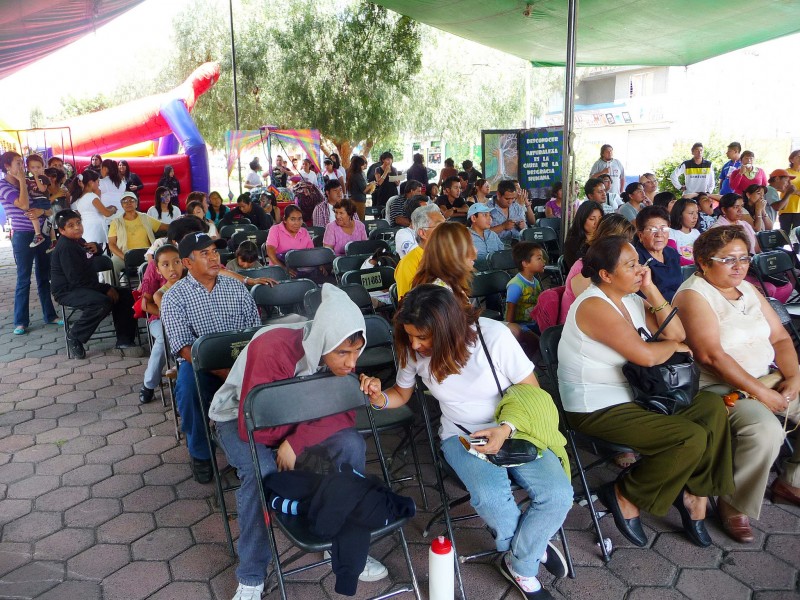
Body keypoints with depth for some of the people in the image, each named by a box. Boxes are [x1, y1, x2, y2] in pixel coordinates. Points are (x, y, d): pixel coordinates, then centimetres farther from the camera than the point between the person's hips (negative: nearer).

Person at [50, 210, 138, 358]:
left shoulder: (78, 241, 14)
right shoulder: (65, 247, -17)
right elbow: (76, 279, -25)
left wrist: (95, 248, 9)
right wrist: (106, 289, -22)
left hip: (86, 287, 10)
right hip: (67, 291, -10)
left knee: (125, 295, 2)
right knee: (103, 303, -35)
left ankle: (124, 340, 0)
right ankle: (74, 338, -15)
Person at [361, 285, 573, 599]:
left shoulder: (494, 335, -20)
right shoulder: (413, 351, -10)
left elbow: (531, 391, -9)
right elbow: (402, 394, 10)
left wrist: (506, 429, -25)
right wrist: (379, 398, -14)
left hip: (514, 430, 0)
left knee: (558, 495, -24)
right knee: (490, 497, -31)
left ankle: (520, 565, 6)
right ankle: (534, 547, 5)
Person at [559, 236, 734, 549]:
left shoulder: (633, 299, 9)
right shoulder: (593, 306, -20)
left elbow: (677, 333, 2)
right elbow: (645, 355, -26)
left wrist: (650, 288, -5)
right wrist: (673, 346, -5)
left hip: (633, 395, 9)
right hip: (598, 409, -9)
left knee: (712, 406, -5)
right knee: (692, 438, -18)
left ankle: (695, 493, 6)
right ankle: (625, 496, 1)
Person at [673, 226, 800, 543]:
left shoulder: (748, 289, 12)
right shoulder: (693, 295, -13)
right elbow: (711, 355, -21)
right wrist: (759, 392, -20)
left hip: (769, 379, 9)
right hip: (722, 387, -9)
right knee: (766, 430, -31)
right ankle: (735, 506, -9)